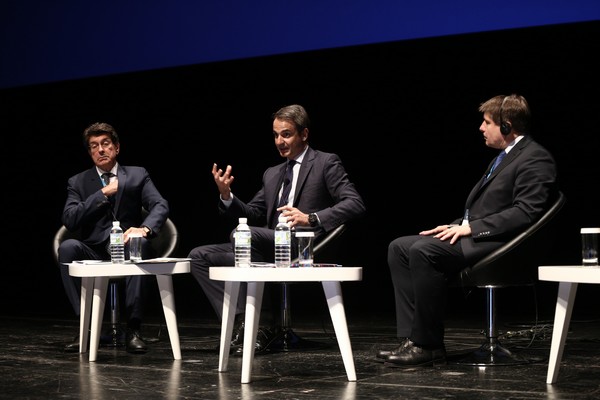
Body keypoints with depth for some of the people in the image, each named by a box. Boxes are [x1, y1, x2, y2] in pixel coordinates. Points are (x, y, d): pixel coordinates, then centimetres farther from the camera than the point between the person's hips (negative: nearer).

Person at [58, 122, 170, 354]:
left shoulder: (137, 175, 11)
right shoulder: (78, 182, 13)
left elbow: (160, 206, -5)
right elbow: (69, 220, -3)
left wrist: (145, 228, -27)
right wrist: (103, 193, -8)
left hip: (128, 249, -1)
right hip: (95, 254, 1)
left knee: (140, 244, -35)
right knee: (67, 247, -30)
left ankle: (133, 328, -31)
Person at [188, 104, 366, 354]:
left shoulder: (326, 163, 4)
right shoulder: (272, 174, 25)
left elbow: (355, 204, -9)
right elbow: (253, 215, 21)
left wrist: (311, 219, -23)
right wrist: (226, 196, 2)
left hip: (304, 246, -8)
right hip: (270, 248, 8)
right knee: (199, 256, -5)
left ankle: (263, 325, -23)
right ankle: (240, 322, -16)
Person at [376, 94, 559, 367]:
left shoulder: (535, 159, -8)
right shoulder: (505, 157, 23)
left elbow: (525, 213, -19)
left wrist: (471, 228, -19)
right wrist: (458, 226, 7)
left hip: (499, 242, -11)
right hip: (474, 237, 11)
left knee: (423, 250, -30)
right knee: (399, 247, -2)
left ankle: (428, 345, -21)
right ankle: (411, 338, -9)